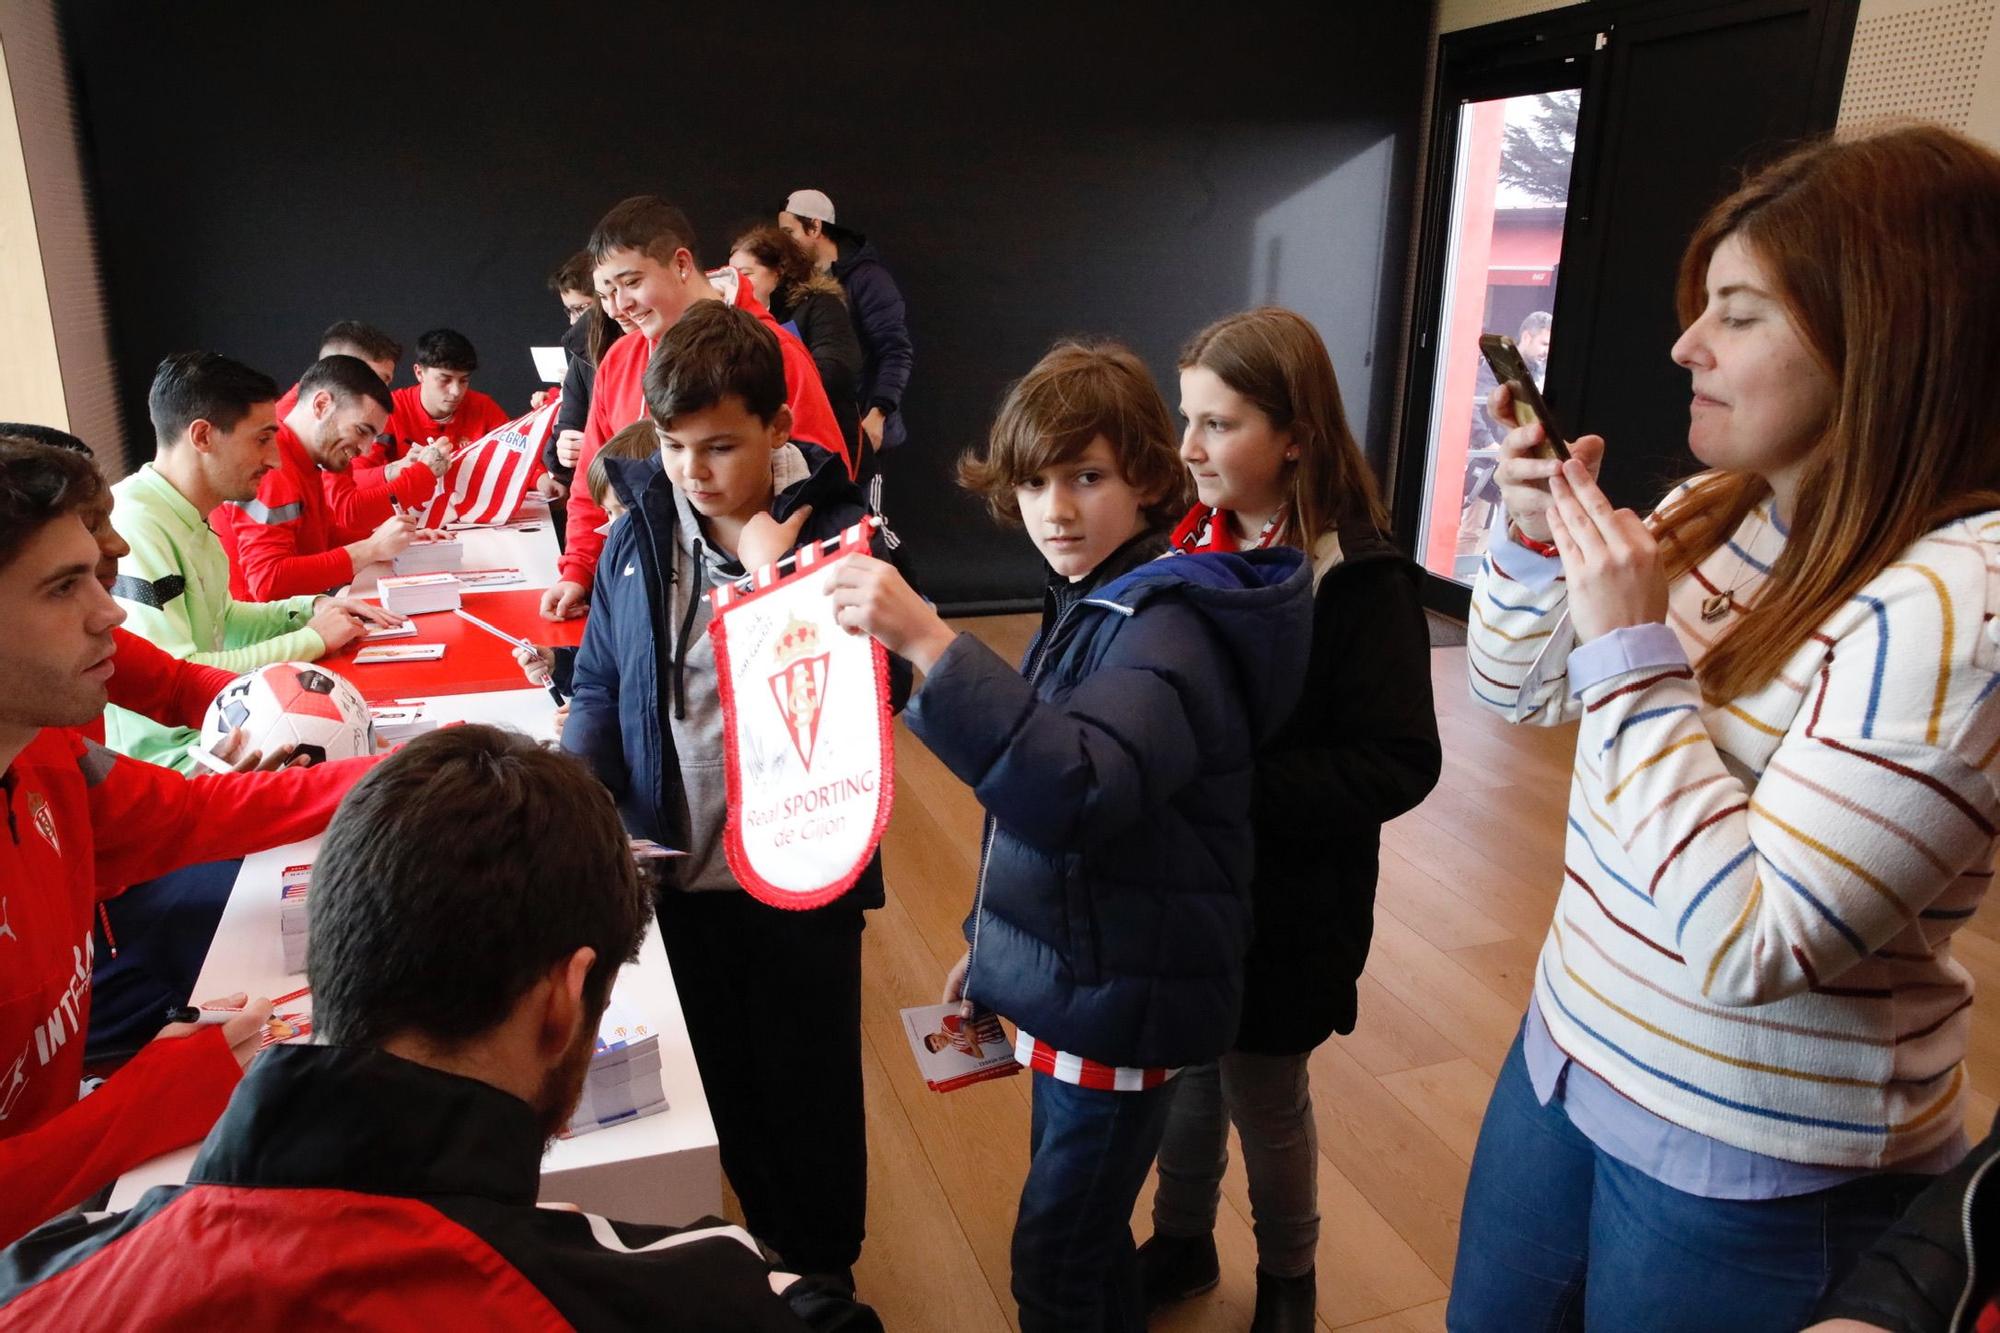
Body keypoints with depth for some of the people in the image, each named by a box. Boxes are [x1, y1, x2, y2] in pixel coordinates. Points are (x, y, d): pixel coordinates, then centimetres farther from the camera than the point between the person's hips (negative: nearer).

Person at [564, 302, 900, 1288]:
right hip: (676, 870, 4)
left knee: (807, 1091, 14)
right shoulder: (638, 531, -1)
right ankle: (761, 1250, 44)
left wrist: (773, 576, -27)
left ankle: (821, 1275, 39)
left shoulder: (836, 530, -13)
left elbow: (877, 689, -24)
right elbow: (600, 684, 7)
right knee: (724, 1086, 21)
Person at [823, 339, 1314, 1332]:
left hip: (1117, 998, -8)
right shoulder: (1090, 603, 7)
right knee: (1081, 1231, 23)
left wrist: (927, 642, -49)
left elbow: (1080, 785, -42)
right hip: (1065, 977, 9)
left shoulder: (1168, 629, -23)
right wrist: (992, 939, 19)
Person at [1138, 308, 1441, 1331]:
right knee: (1185, 1073, 21)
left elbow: (1397, 766, -21)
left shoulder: (1360, 581, -18)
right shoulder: (1186, 544, -2)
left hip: (1281, 905, -4)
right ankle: (1181, 1243, 48)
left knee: (1265, 1099, 15)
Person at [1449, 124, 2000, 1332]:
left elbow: (1746, 944, -29)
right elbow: (1526, 694, 9)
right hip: (1571, 1050, 7)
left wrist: (1631, 649, -28)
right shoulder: (1717, 510, -2)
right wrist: (1540, 540, -8)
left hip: (1754, 1166, -7)